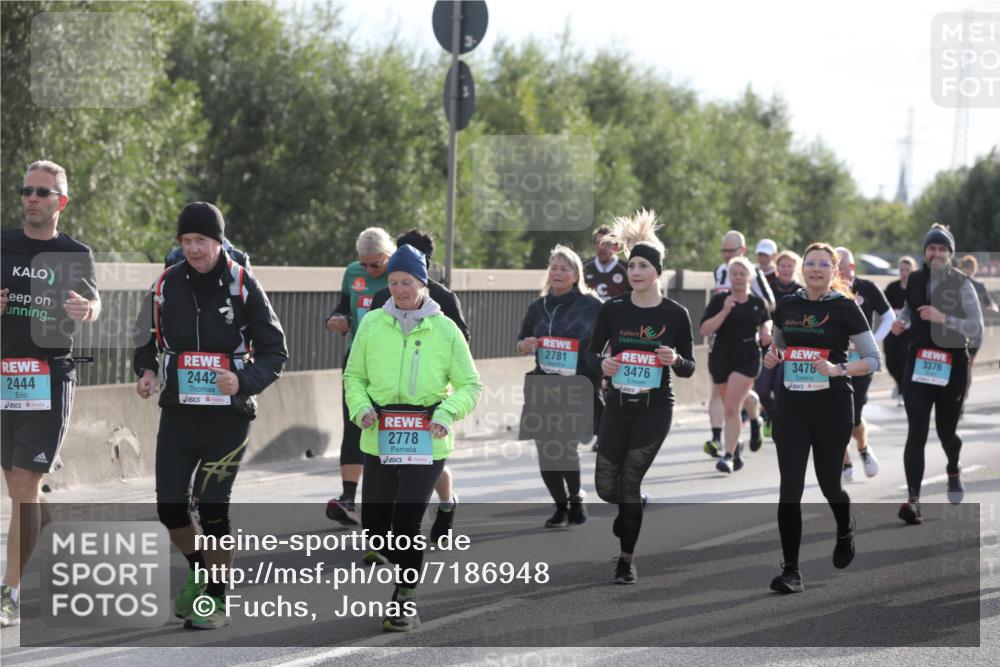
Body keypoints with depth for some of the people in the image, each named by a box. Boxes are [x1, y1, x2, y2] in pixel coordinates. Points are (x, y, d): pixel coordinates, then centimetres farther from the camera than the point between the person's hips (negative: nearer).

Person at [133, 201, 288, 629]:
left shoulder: (242, 286, -6)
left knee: (212, 507, -5)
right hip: (178, 412, 3)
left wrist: (244, 381, -20)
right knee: (169, 506, 0)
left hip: (228, 414, -3)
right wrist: (146, 372, -5)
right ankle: (199, 571, 29)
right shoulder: (166, 286, 3)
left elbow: (275, 351, -2)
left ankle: (217, 599, 11)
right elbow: (146, 341, 17)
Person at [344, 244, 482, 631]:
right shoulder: (372, 324, 5)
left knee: (407, 521, -9)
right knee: (373, 523, 3)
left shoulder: (444, 330, 1)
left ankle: (407, 600, 7)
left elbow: (470, 385, 5)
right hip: (380, 439, 3)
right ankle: (407, 568, 32)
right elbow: (354, 375, 14)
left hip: (427, 440, -3)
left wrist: (447, 412, -12)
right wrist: (361, 407, -5)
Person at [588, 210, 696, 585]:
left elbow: (689, 369, 0)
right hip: (617, 404, 3)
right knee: (606, 487, 2)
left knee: (630, 481, -4)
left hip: (655, 408, -3)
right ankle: (637, 509, 38)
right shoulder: (613, 309, -1)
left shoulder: (675, 314, -5)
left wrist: (675, 360, -22)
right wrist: (602, 364, -15)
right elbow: (592, 352, 8)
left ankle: (627, 560, 11)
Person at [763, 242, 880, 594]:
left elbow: (873, 359, -6)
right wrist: (771, 358, -2)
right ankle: (791, 570, -6)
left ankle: (845, 532, 45)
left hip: (832, 406, -3)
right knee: (790, 487, -7)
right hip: (791, 406, 3)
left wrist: (837, 369, -21)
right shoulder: (787, 306, 6)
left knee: (828, 482, 11)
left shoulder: (845, 308, -6)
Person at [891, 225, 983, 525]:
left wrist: (943, 318, -25)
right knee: (916, 433, -11)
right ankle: (913, 499, -16)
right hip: (919, 361, 2)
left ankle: (954, 469, 46)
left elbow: (976, 328, -12)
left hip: (952, 364, -2)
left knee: (946, 431, 11)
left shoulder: (961, 284, -8)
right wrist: (902, 322, 2)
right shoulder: (914, 280, 3)